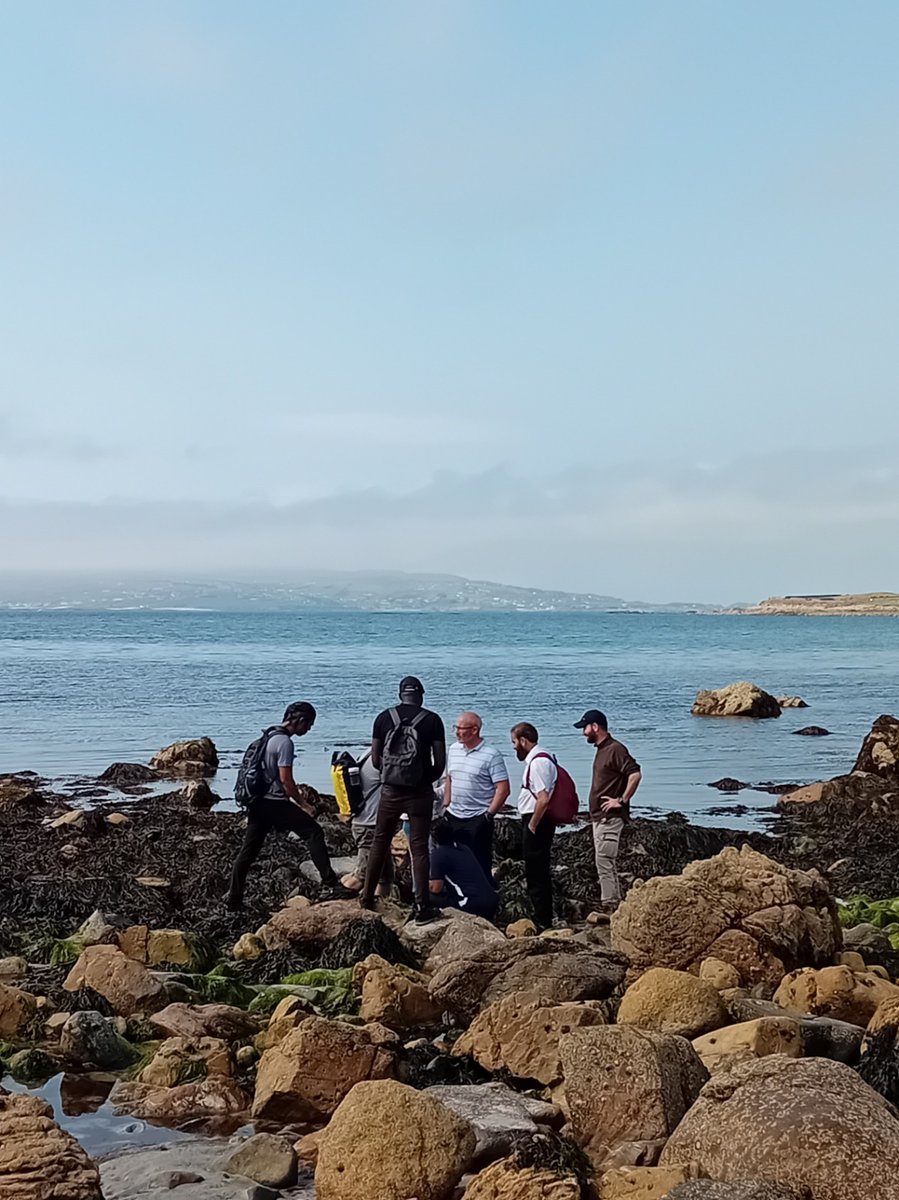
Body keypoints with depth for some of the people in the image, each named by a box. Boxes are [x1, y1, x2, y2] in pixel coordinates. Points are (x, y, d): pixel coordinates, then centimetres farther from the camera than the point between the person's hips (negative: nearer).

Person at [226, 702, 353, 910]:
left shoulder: (269, 737, 17)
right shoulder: (285, 742, -13)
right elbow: (286, 779, -17)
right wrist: (304, 805, -9)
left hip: (258, 802, 9)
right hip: (275, 803, -9)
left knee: (249, 850, 12)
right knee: (314, 832, -6)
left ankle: (234, 898, 16)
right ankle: (330, 886, -10)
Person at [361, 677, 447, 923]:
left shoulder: (384, 718, 1)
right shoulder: (432, 720, -4)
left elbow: (375, 760, 3)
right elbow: (440, 762, -4)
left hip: (390, 790, 2)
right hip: (420, 792, -2)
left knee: (380, 843, 15)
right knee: (419, 848, 3)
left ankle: (367, 898, 22)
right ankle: (422, 907, 2)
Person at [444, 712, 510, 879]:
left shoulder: (491, 755, -12)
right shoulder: (453, 749, 8)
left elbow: (503, 789, -13)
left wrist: (489, 815, -14)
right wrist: (446, 806, 13)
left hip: (478, 820, -6)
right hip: (453, 817, 6)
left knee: (480, 865, -2)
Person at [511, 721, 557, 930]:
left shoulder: (538, 762, -19)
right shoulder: (539, 758, 14)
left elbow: (543, 799, -27)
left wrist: (531, 826, -18)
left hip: (536, 822, -10)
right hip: (535, 821, 10)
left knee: (536, 875, -3)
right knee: (539, 872, 17)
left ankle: (542, 921, 2)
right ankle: (543, 919, 25)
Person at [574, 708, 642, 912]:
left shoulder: (615, 749, -15)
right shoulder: (601, 750, 16)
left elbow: (635, 774, -25)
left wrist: (622, 801, -20)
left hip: (610, 817, -10)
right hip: (599, 817, 10)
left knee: (605, 862, -11)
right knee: (606, 864, 12)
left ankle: (611, 905, -9)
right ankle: (612, 906, 17)